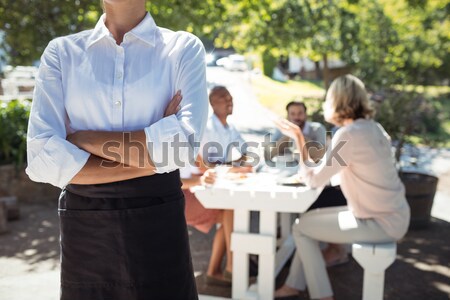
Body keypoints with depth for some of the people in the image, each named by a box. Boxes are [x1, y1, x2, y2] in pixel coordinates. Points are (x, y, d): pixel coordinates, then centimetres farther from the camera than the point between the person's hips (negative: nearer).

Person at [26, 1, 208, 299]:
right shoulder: (61, 52, 2)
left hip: (158, 222, -1)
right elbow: (43, 159, -9)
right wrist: (149, 160, -12)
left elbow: (183, 145, -16)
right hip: (83, 225, 2)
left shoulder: (184, 48, -1)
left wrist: (84, 139, -10)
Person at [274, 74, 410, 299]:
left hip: (380, 222, -9)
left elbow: (313, 180, -14)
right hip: (391, 214, 9)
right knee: (310, 218, 17)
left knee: (301, 228, 2)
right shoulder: (372, 128, 6)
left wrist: (298, 139, -8)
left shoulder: (348, 135, -21)